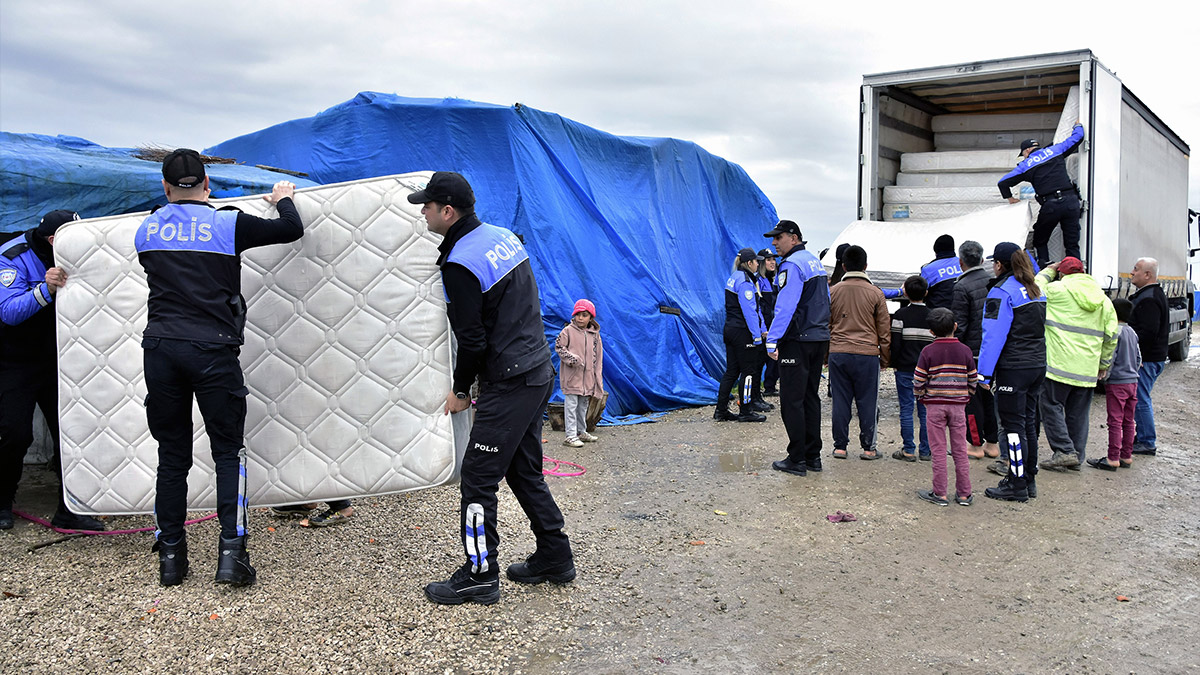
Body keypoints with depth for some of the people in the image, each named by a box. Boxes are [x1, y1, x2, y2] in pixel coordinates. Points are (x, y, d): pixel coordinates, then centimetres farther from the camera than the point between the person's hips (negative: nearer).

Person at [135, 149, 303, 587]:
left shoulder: (146, 230, 9)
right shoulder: (227, 224, -3)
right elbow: (292, 230, 3)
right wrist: (283, 200, 25)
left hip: (160, 349, 4)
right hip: (212, 351, -3)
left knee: (172, 455, 11)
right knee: (228, 452, 4)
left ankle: (170, 555, 15)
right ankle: (231, 552, -3)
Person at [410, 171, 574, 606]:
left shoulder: (461, 264, -17)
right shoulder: (503, 236, 10)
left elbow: (472, 340, -16)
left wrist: (460, 390, -2)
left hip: (508, 386, -10)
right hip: (539, 373, 10)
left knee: (477, 479, -1)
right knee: (524, 471, 18)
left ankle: (480, 575, 7)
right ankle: (555, 558, 26)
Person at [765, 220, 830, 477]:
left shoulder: (792, 265, -13)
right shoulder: (816, 262, 16)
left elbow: (785, 306, -22)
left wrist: (772, 340, -22)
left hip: (797, 341, -9)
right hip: (819, 339, 9)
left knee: (792, 400, -3)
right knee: (810, 397, 14)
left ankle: (797, 459, 0)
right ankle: (813, 456, 18)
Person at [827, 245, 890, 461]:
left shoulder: (833, 291, 3)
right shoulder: (875, 293, -1)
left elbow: (825, 325, 10)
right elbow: (884, 329, 4)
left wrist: (825, 354, 19)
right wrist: (884, 358, 14)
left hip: (837, 354, 2)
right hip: (867, 354, -2)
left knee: (840, 401, 7)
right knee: (867, 402, 6)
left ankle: (840, 446, 11)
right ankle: (868, 447, 11)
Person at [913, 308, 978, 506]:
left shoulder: (928, 352, -7)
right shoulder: (965, 351, 0)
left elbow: (918, 381, -7)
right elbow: (972, 380, 5)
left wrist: (921, 396, 10)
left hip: (935, 405, -2)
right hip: (958, 405, 2)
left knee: (939, 450, 3)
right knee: (960, 450, 9)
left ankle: (939, 494, 6)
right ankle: (964, 493, 13)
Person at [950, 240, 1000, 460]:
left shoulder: (962, 287, -15)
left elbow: (959, 326, -15)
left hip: (972, 351, -7)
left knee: (972, 398, 3)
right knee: (990, 396, 15)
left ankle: (976, 445, 9)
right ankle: (992, 443, 21)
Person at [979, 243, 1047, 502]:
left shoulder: (1002, 292, -14)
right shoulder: (1035, 290, 13)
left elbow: (993, 336, -18)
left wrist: (985, 373, -16)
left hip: (1013, 369, -8)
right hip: (1037, 365, 8)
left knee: (1013, 425, -2)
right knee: (1028, 422, 15)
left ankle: (1017, 486, 3)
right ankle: (1029, 479, 23)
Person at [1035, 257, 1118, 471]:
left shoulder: (1058, 289, -8)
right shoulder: (1103, 299, 12)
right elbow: (1111, 337, 14)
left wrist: (1048, 271, 23)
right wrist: (1103, 364, 22)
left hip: (1060, 363, -6)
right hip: (1088, 369, 6)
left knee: (1051, 405, 2)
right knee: (1079, 413, 12)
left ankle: (1064, 451, -6)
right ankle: (1077, 456, 17)